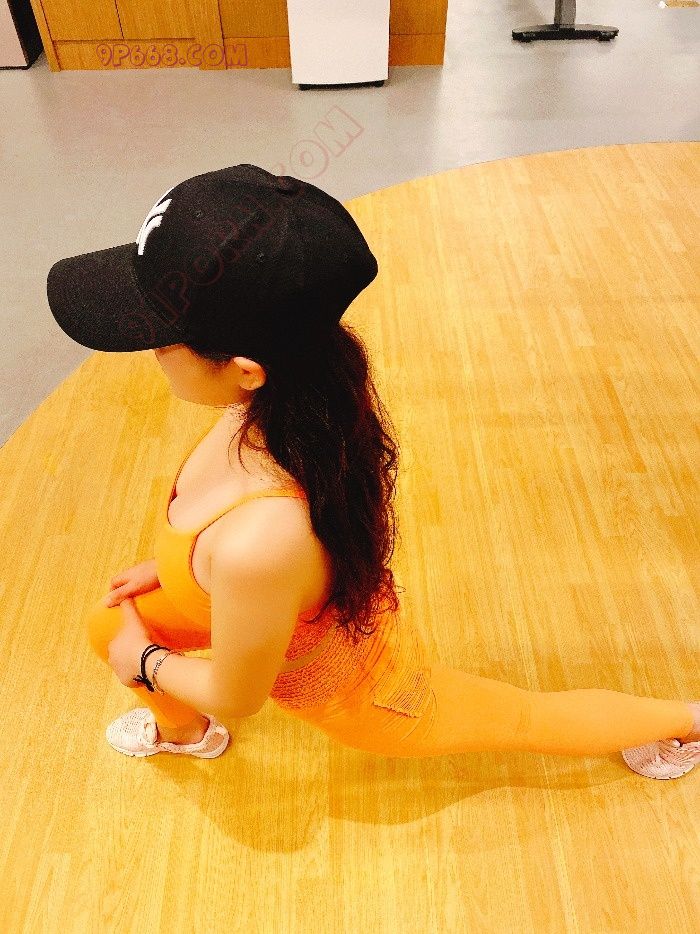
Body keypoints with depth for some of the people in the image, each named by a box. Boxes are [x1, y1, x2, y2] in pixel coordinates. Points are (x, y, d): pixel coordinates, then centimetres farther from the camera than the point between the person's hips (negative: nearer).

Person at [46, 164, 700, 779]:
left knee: (528, 718, 21)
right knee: (108, 625, 21)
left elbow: (235, 695, -27)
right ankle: (181, 731, 57)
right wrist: (175, 564, 8)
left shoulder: (259, 547, -51)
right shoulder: (300, 387, -27)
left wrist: (144, 664, -7)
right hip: (318, 612, 7)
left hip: (348, 689, -7)